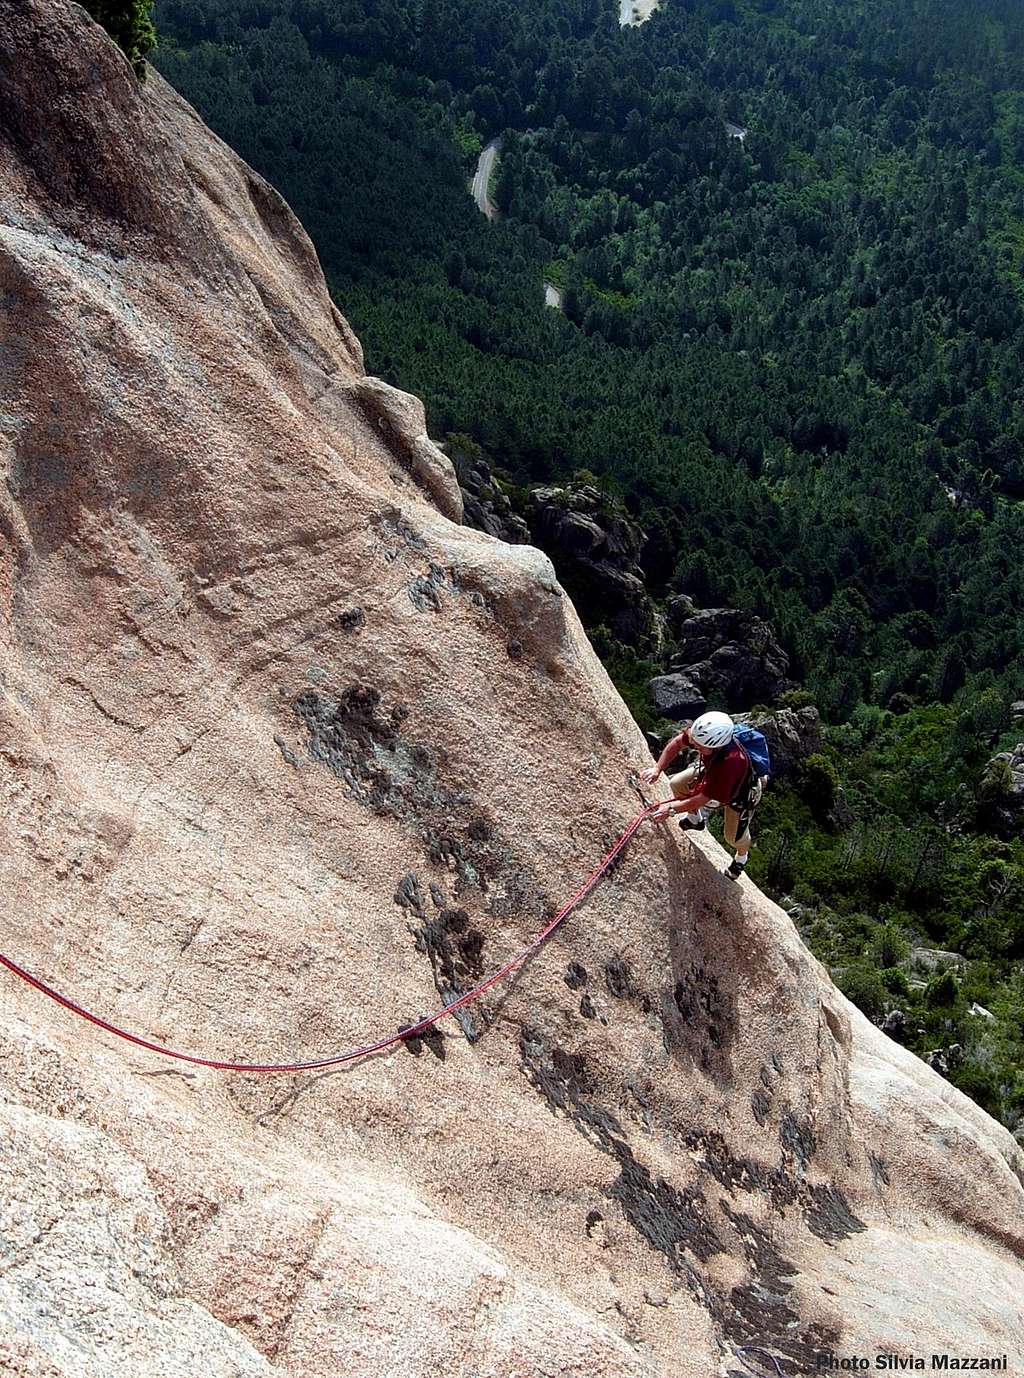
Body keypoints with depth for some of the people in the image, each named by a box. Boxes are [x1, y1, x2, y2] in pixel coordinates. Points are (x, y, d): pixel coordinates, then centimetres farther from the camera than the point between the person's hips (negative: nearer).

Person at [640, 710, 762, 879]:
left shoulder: (731, 764, -49)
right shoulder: (701, 731, -35)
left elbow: (704, 798, -39)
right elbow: (678, 743, -15)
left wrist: (671, 808, -36)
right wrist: (657, 769, -23)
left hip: (741, 792, -5)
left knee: (734, 837, 9)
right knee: (676, 784, 1)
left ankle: (742, 856, 47)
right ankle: (695, 819, 31)